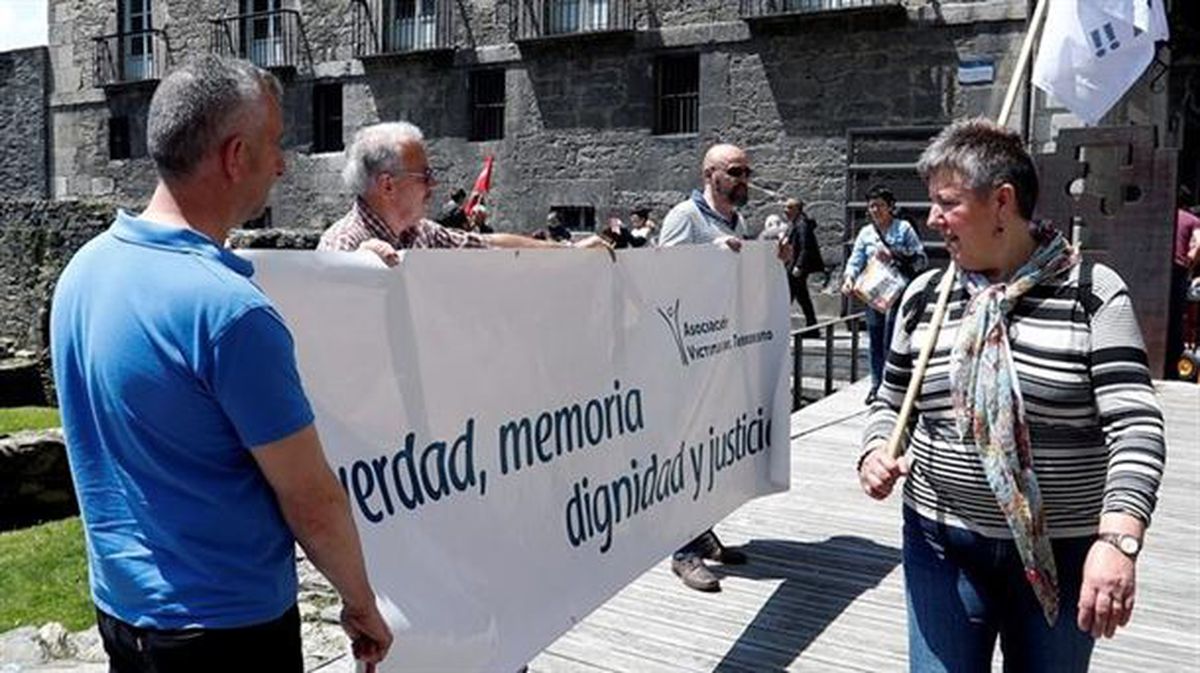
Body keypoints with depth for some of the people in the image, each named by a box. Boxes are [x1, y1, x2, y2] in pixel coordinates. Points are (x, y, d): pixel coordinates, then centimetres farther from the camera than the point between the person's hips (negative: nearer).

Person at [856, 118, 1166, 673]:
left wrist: (1118, 540, -27)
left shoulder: (1093, 292, -8)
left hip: (1063, 556, -2)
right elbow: (891, 403, 12)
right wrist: (877, 452, -9)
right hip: (943, 547, 2)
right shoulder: (924, 296, 2)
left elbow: (1134, 425, -14)